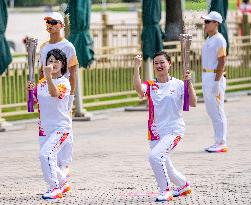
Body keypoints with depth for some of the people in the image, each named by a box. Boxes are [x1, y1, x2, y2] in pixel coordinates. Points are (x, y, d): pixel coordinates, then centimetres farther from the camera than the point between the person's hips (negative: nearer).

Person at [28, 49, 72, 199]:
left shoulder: (64, 83, -10)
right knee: (47, 159, 14)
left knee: (45, 154, -24)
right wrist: (30, 90, -5)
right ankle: (63, 183, 37)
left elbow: (54, 93, -32)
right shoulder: (42, 83, 10)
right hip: (46, 129, 7)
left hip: (62, 128, -7)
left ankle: (55, 188, -16)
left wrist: (49, 77, -49)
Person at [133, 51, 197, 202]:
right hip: (156, 132, 5)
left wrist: (189, 83, -17)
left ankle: (166, 191, -15)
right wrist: (137, 67, -28)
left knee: (155, 156, -27)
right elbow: (139, 89, -19)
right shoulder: (150, 86, 4)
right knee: (166, 169, 14)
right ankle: (184, 185, 42)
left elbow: (193, 103, -8)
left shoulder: (178, 85, 0)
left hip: (174, 129, -5)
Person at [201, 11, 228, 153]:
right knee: (211, 111, 11)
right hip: (206, 77, 10)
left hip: (215, 77, -10)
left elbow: (221, 62, -18)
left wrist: (216, 82, -22)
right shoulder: (209, 40, 17)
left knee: (217, 111, -8)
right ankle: (219, 143, 16)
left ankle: (221, 144, -6)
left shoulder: (219, 40, -12)